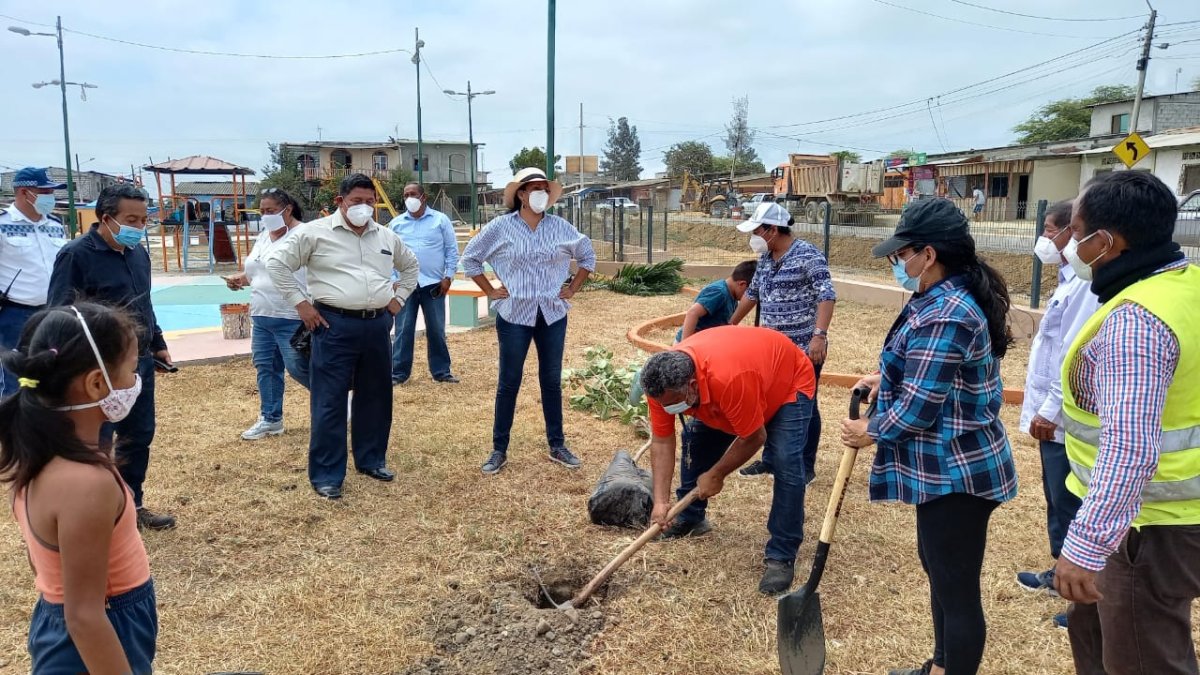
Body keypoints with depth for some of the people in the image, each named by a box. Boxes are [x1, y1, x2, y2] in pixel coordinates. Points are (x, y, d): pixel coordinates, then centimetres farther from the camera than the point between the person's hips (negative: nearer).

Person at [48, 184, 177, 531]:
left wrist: (157, 345, 21)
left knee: (139, 437, 15)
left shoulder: (138, 252, 9)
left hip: (139, 364, 7)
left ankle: (131, 505, 31)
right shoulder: (76, 255, -15)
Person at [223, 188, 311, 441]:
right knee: (265, 366, 12)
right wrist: (240, 279, 6)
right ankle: (270, 419, 23)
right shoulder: (263, 236, 15)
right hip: (262, 316, 8)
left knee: (299, 367, -6)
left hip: (293, 318, -8)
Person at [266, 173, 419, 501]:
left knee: (376, 396, 14)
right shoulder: (315, 232, -3)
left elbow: (410, 265, 27)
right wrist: (300, 303, -7)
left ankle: (371, 460, 30)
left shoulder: (387, 237, 12)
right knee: (329, 401, -1)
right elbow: (277, 263, -3)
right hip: (335, 325, -5)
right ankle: (326, 475, 9)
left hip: (378, 325, 5)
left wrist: (399, 298, 15)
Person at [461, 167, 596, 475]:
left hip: (552, 315, 2)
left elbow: (588, 255, 15)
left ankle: (557, 446, 22)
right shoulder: (500, 227, -5)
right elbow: (470, 257, 4)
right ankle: (499, 450, 15)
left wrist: (573, 289, 9)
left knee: (552, 381, 10)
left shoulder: (560, 227, 2)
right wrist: (490, 291, 0)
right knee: (508, 383, 4)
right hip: (514, 315, -2)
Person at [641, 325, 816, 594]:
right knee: (695, 439, 1)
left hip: (789, 383, -6)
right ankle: (689, 519, 22)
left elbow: (754, 438, -30)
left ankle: (781, 557, -12)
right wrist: (660, 501, -23)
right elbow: (661, 440, -18)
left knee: (786, 462, -22)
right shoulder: (661, 382, -25)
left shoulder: (729, 380, -45)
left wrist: (716, 475, -17)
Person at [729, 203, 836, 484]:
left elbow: (827, 295, -20)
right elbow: (752, 293, 22)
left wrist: (819, 335, -30)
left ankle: (805, 466, 17)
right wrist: (731, 325, 28)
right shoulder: (765, 258, 9)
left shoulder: (807, 255, -14)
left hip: (805, 348, -8)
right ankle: (770, 460, 29)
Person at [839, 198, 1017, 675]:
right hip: (956, 466, 11)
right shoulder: (960, 295, 7)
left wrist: (870, 432, -7)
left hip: (954, 472, -11)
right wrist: (889, 378, 10)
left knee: (956, 590, 5)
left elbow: (917, 410, -24)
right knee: (939, 569, 25)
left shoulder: (942, 316, -27)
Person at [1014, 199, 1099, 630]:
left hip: (1064, 421, -10)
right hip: (1055, 417, 10)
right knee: (1058, 502, 22)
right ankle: (1061, 574, 37)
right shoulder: (1072, 278, 12)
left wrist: (1049, 411, -21)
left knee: (1071, 508, 1)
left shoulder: (1085, 283, -21)